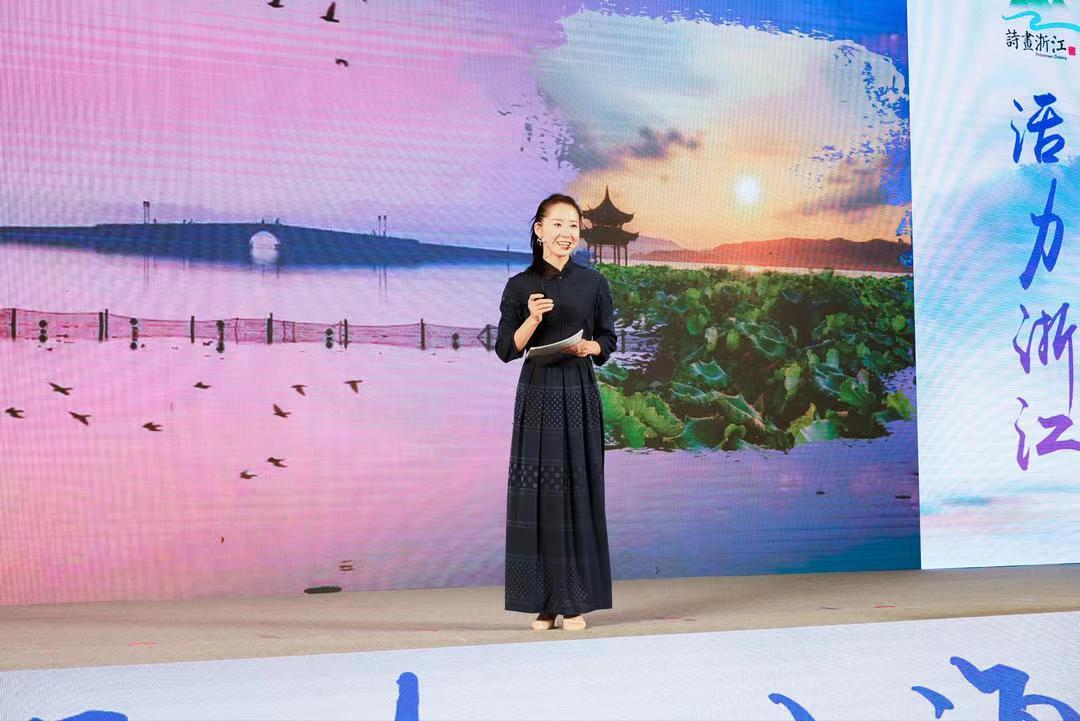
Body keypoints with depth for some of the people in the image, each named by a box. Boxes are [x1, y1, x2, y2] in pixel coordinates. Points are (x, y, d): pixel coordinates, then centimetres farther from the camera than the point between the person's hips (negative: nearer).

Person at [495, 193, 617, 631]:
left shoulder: (593, 283, 5)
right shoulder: (520, 286, 3)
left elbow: (608, 341, 10)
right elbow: (506, 350, 1)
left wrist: (588, 347, -11)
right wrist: (532, 319, -15)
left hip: (579, 396, 1)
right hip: (538, 394, 0)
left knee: (578, 490, 0)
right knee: (538, 492, -2)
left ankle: (575, 601, 7)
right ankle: (545, 602, 6)